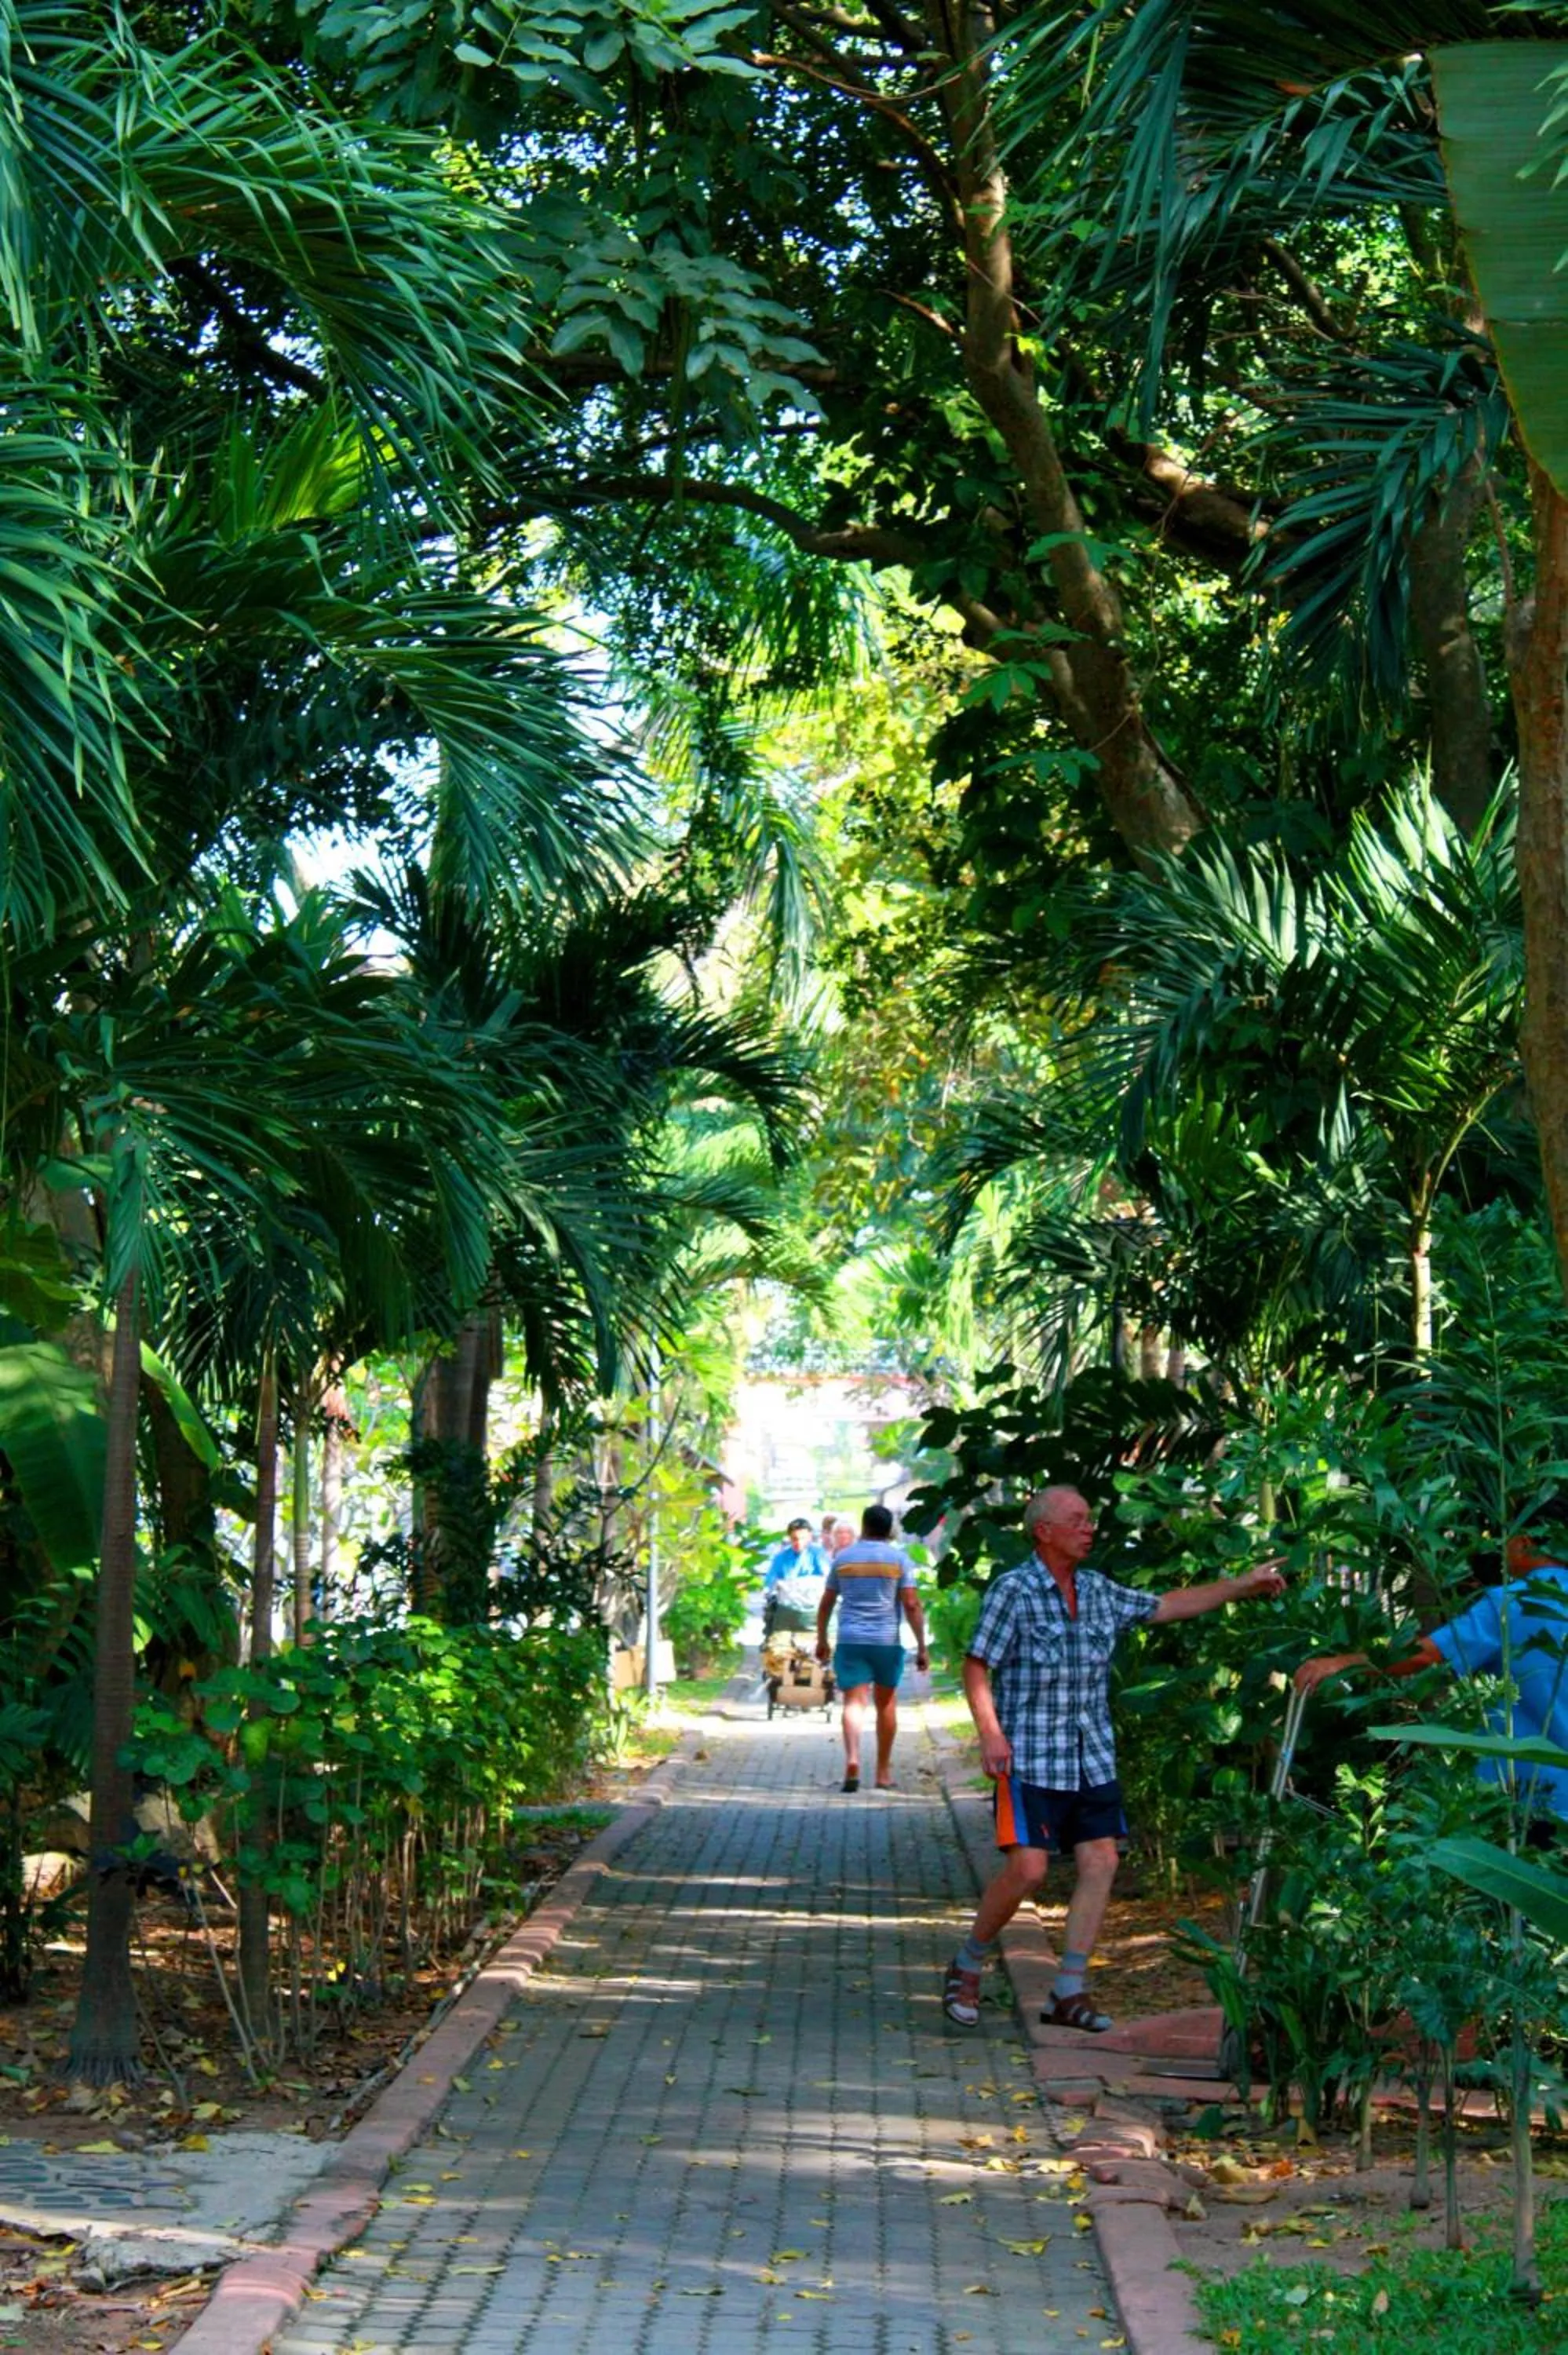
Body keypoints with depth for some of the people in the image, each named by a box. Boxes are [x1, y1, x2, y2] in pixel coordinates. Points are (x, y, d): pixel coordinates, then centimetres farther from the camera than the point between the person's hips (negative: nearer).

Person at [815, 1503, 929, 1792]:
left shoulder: (843, 1558, 8)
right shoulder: (899, 1559, 1)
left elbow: (826, 1604, 12)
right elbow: (911, 1605, -6)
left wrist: (822, 1640, 24)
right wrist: (922, 1647, -3)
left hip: (850, 1641, 0)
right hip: (887, 1641, 0)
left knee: (854, 1702, -4)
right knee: (886, 1703, 15)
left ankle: (852, 1759, -29)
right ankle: (883, 1772, 21)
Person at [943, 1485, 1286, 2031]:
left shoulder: (1098, 1591, 11)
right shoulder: (1012, 1591, -8)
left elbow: (1166, 1606, 21)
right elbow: (976, 1668, -8)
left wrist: (1244, 1585, 20)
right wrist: (990, 1734, -20)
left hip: (1092, 1758, 7)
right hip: (1029, 1757, -7)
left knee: (1101, 1863, -1)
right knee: (1028, 1867, -14)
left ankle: (1069, 1991, 6)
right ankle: (966, 1968, 8)